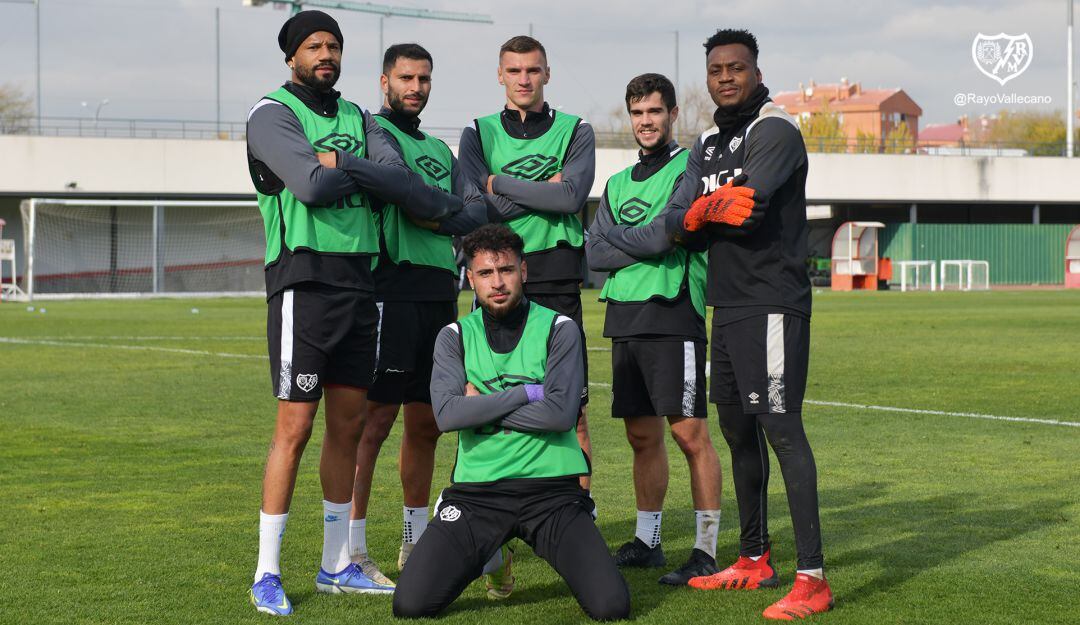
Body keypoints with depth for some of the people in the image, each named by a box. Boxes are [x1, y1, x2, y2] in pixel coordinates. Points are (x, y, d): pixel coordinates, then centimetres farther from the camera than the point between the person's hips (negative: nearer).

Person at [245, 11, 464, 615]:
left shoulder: (358, 119, 17)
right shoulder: (273, 113, -3)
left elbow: (400, 182, 2)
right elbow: (311, 185, -19)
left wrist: (346, 166, -14)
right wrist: (370, 174, -5)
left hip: (359, 282, 7)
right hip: (306, 281, -7)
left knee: (349, 424, 10)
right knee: (295, 426, -9)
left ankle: (337, 565, 19)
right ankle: (267, 573, -2)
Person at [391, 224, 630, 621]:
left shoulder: (558, 329, 2)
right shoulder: (455, 336, 7)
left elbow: (561, 413, -12)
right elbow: (447, 414, -10)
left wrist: (483, 405, -7)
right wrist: (526, 392, -10)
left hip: (551, 488, -1)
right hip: (476, 492, 2)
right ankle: (486, 555, 17)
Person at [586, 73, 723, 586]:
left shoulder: (690, 168, -1)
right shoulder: (618, 183, 20)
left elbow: (666, 233, -14)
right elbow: (593, 252, 9)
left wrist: (621, 242, 2)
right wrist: (646, 248, -5)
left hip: (672, 316, -7)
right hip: (624, 320, 7)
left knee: (690, 433, -8)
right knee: (643, 435, 12)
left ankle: (706, 551, -5)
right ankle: (646, 542, 21)